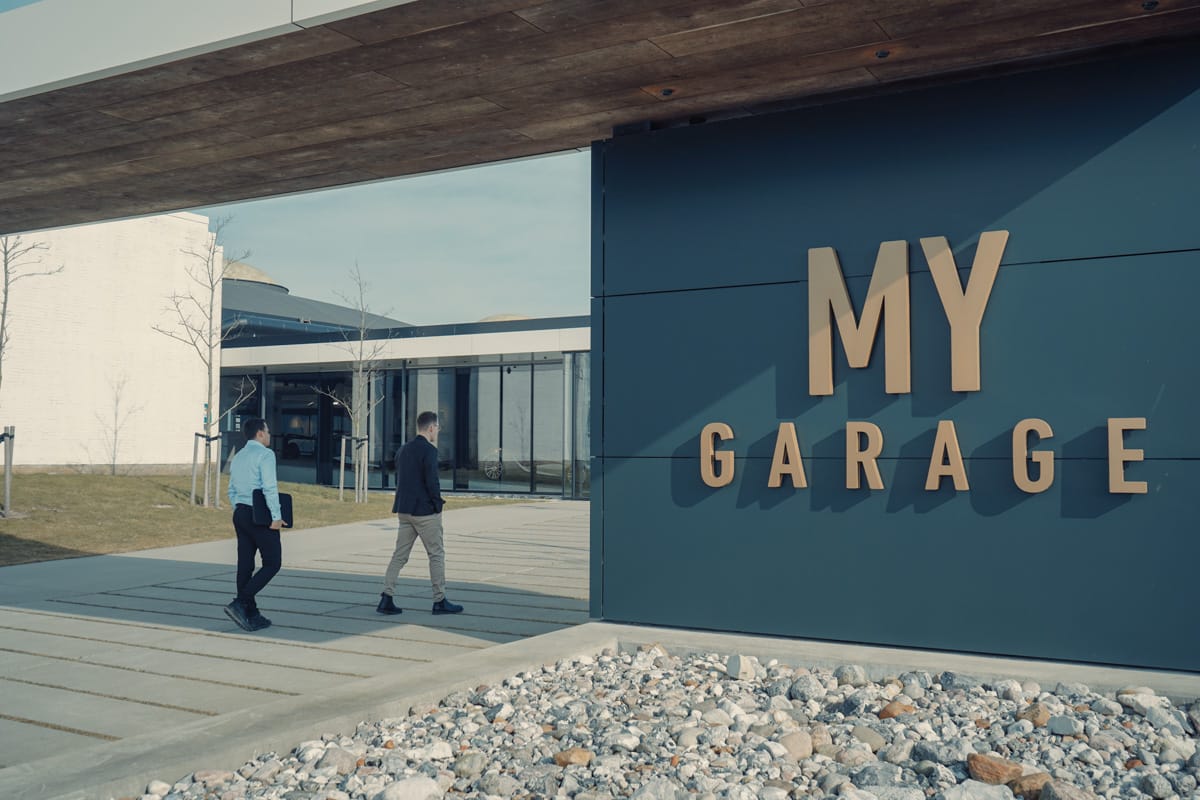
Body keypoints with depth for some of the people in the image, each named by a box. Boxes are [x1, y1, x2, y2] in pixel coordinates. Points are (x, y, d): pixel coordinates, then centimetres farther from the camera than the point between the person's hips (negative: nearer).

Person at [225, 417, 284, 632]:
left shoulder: (237, 458, 17)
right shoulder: (265, 454, -9)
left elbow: (232, 491, 19)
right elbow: (270, 487, -18)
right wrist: (276, 517, -17)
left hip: (240, 514, 9)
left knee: (245, 566, 8)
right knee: (272, 563, -2)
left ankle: (251, 616, 12)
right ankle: (239, 604, -14)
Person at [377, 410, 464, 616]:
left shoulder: (403, 450, 11)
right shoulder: (428, 450, -14)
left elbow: (399, 479, 15)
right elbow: (432, 481, -19)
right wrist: (438, 504, -8)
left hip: (404, 510, 8)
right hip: (425, 511, -7)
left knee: (400, 554, 8)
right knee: (436, 554, 3)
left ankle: (386, 598, 3)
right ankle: (439, 601, 9)